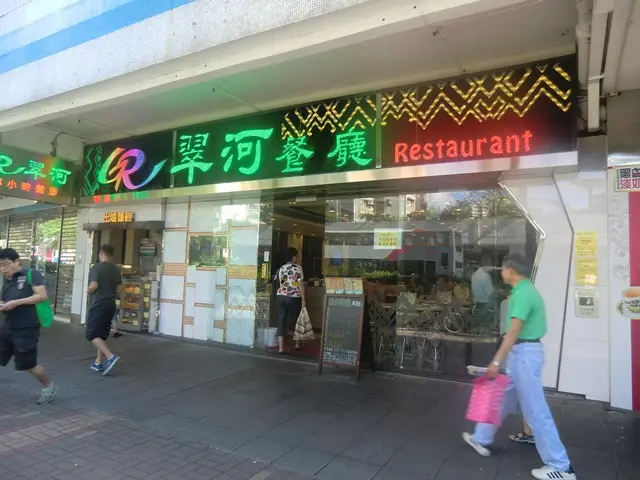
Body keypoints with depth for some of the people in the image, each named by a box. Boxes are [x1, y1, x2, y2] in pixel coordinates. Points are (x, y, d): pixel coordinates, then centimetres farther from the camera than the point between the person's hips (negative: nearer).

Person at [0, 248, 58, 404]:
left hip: (26, 329, -7)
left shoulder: (32, 274, -9)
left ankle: (49, 386, 27)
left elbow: (42, 295, -19)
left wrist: (16, 302, -21)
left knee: (28, 364, 3)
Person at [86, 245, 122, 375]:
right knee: (102, 335, 14)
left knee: (92, 335, -2)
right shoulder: (116, 270, 9)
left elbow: (93, 286, -21)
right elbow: (119, 288, 11)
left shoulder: (96, 267, -12)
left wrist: (88, 291, -1)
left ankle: (110, 357, -16)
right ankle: (98, 363, 18)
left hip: (98, 305, -7)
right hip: (110, 305, 7)